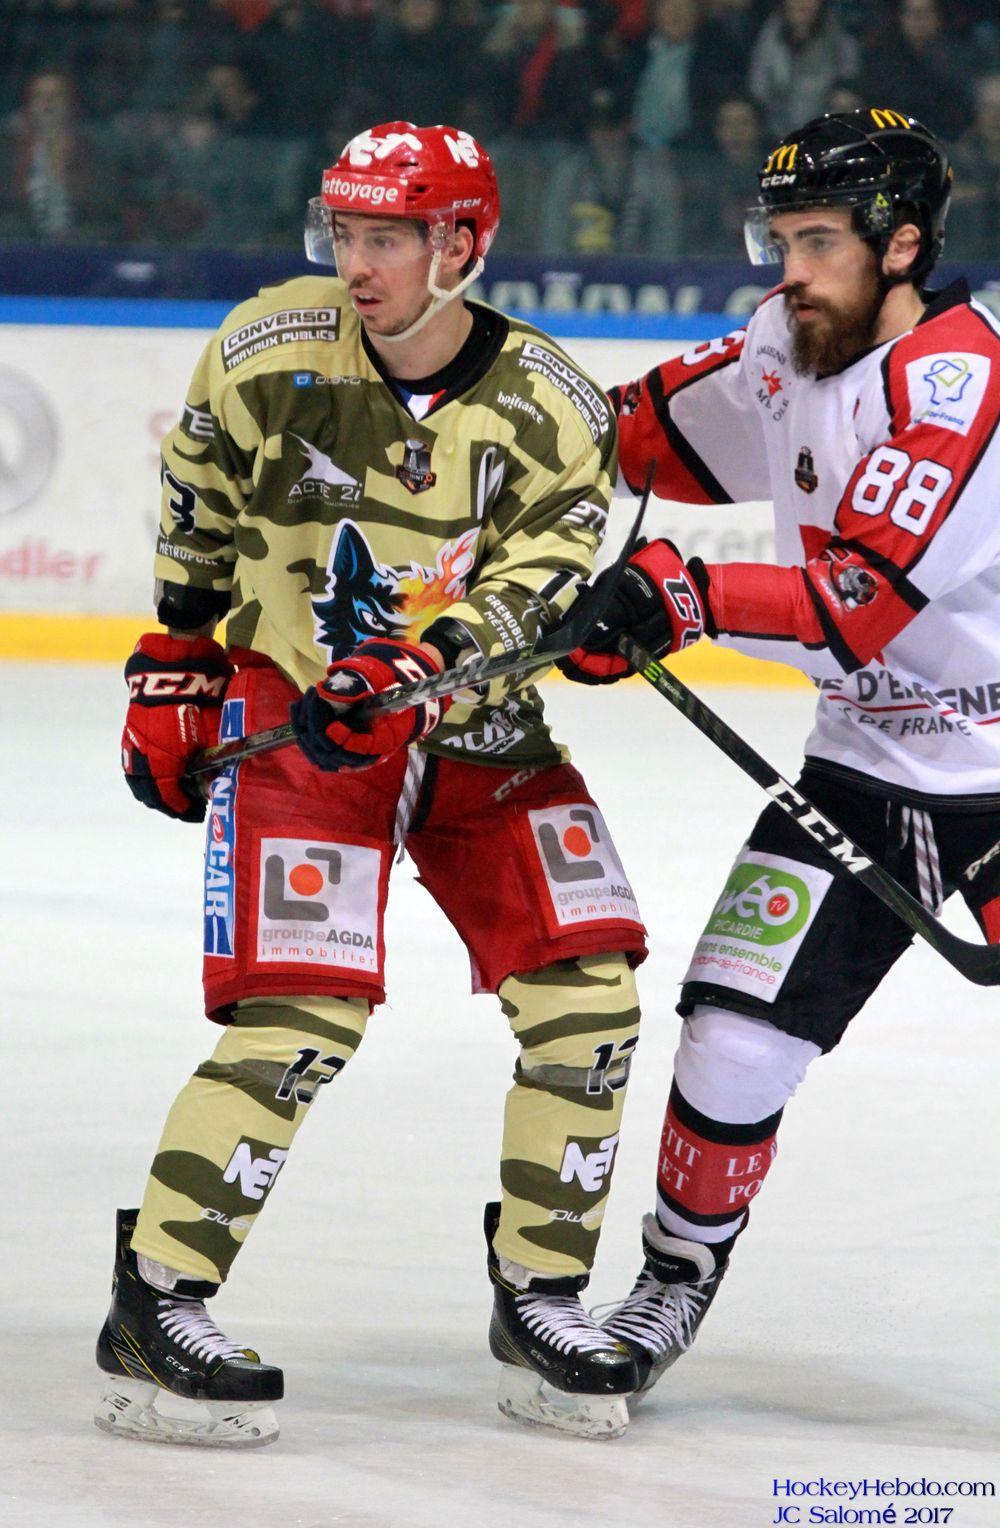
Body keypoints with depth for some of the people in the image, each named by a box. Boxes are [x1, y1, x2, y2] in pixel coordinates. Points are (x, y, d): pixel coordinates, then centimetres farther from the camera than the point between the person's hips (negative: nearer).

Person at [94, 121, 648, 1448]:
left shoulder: (551, 414, -10)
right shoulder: (270, 352, -9)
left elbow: (529, 589, -16)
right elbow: (198, 503, 8)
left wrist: (418, 666, -33)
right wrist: (176, 661, 11)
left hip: (476, 729, 3)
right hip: (292, 708, -3)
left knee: (588, 1000, -5)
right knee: (303, 1015, -19)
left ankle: (539, 1303, 10)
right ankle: (154, 1313, -13)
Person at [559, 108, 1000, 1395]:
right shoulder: (782, 350, 2)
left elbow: (864, 605, -31)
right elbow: (651, 430, 21)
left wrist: (688, 596, -38)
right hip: (865, 770, 6)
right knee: (734, 1037, -2)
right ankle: (676, 1277, 18)